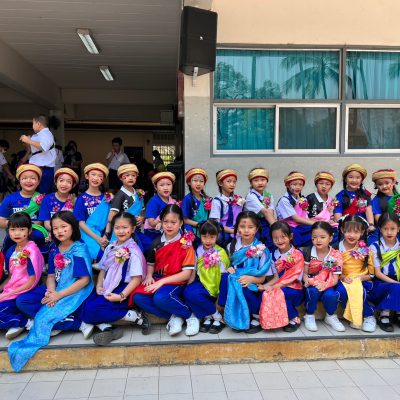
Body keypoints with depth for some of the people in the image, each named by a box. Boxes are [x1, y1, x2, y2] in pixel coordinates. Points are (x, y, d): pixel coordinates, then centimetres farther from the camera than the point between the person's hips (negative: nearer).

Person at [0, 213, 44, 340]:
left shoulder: (31, 251, -15)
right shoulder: (11, 251, 7)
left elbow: (32, 281, -15)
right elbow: (11, 276, 15)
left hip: (23, 294, -8)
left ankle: (25, 321, -7)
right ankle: (16, 321, -2)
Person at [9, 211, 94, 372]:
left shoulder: (79, 250, -12)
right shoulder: (55, 252, 9)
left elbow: (85, 280, -16)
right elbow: (51, 276, 9)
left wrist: (59, 295, -18)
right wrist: (51, 292, -13)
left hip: (75, 293, -8)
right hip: (56, 293, 9)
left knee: (44, 317, -26)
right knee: (22, 302, -8)